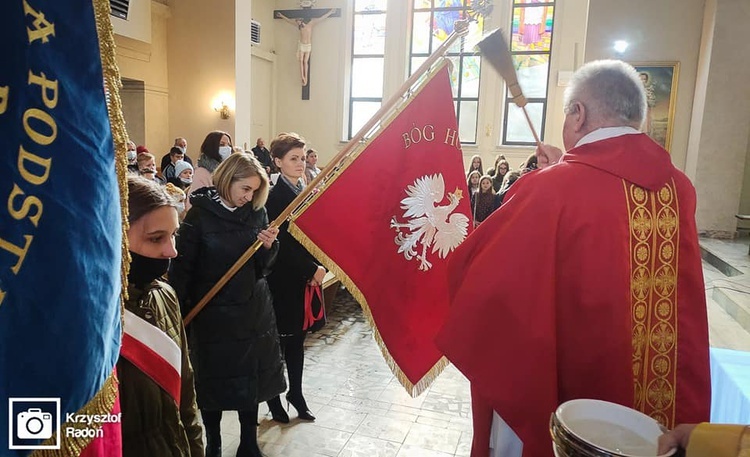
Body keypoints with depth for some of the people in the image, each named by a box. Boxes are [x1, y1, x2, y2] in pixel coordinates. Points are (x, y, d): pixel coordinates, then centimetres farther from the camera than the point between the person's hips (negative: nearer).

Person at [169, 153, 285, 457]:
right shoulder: (200, 215, -10)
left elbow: (261, 268, 4)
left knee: (251, 380, 12)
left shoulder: (257, 213, 1)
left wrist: (268, 246, -15)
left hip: (253, 312, 3)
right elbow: (182, 269, -8)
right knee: (214, 382, 11)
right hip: (213, 315, -3)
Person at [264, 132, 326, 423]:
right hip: (282, 280, -6)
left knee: (297, 337, 17)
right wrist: (312, 269, -18)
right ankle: (274, 397, 24)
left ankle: (296, 392, 31)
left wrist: (318, 268, -1)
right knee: (278, 339, 6)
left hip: (306, 278, 7)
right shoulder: (274, 197, -13)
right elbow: (282, 244, -18)